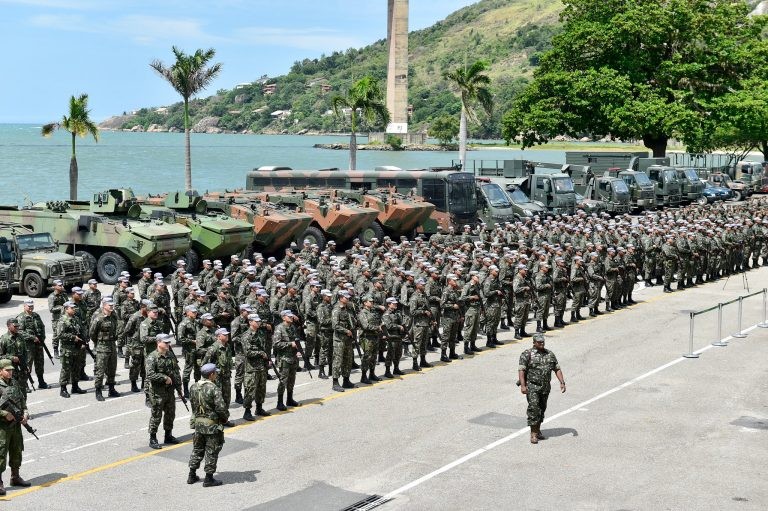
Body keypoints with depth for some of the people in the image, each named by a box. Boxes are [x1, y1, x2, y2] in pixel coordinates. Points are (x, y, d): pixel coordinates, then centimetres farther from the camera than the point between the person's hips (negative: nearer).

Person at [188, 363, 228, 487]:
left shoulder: (194, 387, 1)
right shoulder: (214, 389, -21)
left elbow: (192, 403, 9)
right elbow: (221, 407, -23)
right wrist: (226, 417, -4)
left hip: (198, 423, 7)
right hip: (212, 425, -6)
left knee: (197, 449, 19)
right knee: (211, 451, 4)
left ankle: (192, 476, 24)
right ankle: (208, 479, 9)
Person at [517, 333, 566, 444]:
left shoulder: (550, 354, 11)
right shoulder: (527, 354, -6)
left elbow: (557, 369, 13)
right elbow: (521, 370, -13)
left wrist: (562, 382, 2)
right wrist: (523, 385, -22)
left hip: (545, 387, 5)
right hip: (532, 386, -5)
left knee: (542, 409, 12)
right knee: (534, 408, -12)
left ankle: (538, 430, 26)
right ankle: (533, 434, -7)